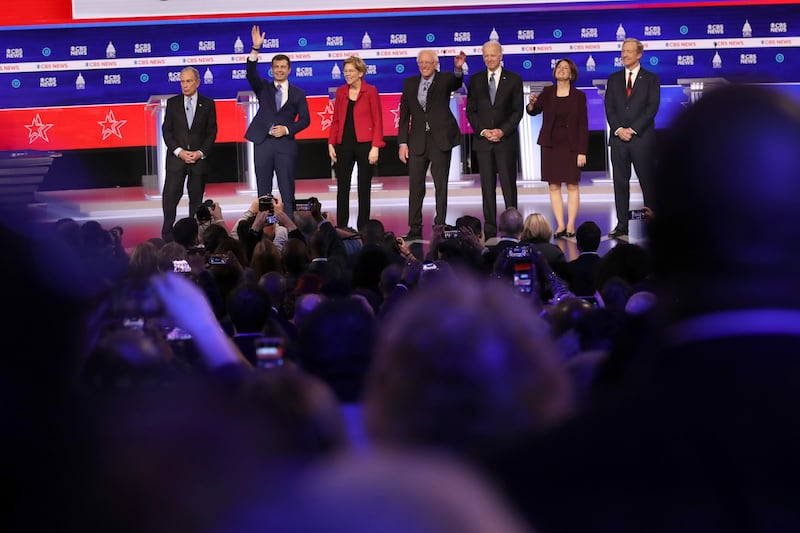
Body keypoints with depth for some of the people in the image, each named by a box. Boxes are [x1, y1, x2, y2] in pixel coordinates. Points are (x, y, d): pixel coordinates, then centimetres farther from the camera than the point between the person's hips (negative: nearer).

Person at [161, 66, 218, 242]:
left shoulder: (208, 104, 5)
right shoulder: (173, 103, 6)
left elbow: (212, 132, 4)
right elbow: (166, 130, 4)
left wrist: (201, 153, -9)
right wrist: (179, 151, -9)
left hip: (199, 158, 0)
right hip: (176, 157, 0)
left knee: (196, 197, 3)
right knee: (170, 196, -8)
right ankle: (167, 234, -4)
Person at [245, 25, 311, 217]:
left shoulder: (298, 94, 9)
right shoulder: (263, 88, 10)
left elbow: (305, 120, 6)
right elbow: (251, 74, -8)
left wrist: (287, 129, -11)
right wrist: (255, 49, -21)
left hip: (286, 144, -1)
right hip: (263, 143, 1)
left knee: (287, 191, 0)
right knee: (263, 192, 3)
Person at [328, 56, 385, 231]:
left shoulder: (370, 91, -3)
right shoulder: (341, 92, 9)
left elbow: (378, 121, -4)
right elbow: (335, 120, 13)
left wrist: (375, 146, -11)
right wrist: (331, 143, 4)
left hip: (364, 144, -4)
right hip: (344, 145, 4)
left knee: (364, 189, 3)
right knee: (342, 188, 3)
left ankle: (363, 229, 9)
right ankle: (341, 228, 8)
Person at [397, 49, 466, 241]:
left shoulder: (445, 80, 0)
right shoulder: (410, 83, 9)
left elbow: (457, 83, -24)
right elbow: (404, 115, 9)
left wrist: (458, 68, -46)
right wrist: (402, 142, 2)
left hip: (440, 139, -3)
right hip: (417, 142, 3)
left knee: (441, 186, 2)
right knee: (415, 187, 5)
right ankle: (415, 230, 11)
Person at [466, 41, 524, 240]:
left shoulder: (514, 79, 4)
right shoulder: (475, 80, 9)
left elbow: (518, 110, 1)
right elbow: (470, 110, 7)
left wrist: (502, 131, -10)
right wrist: (482, 131, -7)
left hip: (506, 139, -2)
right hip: (483, 140, 2)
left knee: (508, 184, -2)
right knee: (487, 185, 2)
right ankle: (490, 227, 4)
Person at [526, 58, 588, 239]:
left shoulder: (578, 96, -1)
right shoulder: (547, 92, 4)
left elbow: (583, 125, -2)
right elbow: (534, 111, -7)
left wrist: (582, 151, -8)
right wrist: (532, 103, -30)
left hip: (571, 145, -2)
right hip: (551, 144, 2)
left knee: (572, 185, -1)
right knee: (554, 186, 1)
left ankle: (571, 225, 2)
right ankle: (560, 225, 4)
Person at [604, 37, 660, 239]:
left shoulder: (651, 78, 3)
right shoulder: (614, 79, 13)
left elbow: (652, 107, -5)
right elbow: (609, 108, 8)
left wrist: (632, 129, -12)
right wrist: (618, 129, -8)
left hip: (642, 137, -3)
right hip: (619, 138, 3)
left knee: (647, 181, 0)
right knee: (620, 182, 2)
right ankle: (622, 224, 5)